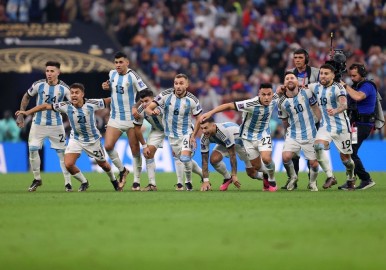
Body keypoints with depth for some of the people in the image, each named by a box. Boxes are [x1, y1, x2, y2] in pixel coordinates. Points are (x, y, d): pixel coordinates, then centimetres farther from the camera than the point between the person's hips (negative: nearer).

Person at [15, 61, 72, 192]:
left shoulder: (64, 88, -11)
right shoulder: (38, 85, -9)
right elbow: (26, 97, 8)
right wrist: (21, 115, 6)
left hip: (56, 125, -1)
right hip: (38, 123, 1)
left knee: (62, 152, -2)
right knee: (32, 150, -4)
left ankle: (68, 182, 7)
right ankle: (37, 179, 16)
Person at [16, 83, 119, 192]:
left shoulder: (91, 104, -24)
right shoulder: (66, 106, -20)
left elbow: (108, 101, -14)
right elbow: (46, 106, -16)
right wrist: (27, 112, -19)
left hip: (93, 139, -1)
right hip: (76, 139, 1)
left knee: (103, 164, 15)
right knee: (68, 164, -16)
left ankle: (113, 180, 49)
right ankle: (84, 183, 12)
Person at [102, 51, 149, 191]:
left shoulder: (132, 75, -12)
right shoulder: (112, 74, 5)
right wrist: (107, 87, 5)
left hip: (131, 119, -4)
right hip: (115, 118, 5)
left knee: (135, 150, 0)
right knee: (108, 146, -10)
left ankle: (136, 181, 11)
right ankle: (122, 170, 13)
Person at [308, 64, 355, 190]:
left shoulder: (338, 88, -15)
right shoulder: (317, 87, 3)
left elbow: (344, 104, -32)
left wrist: (336, 111, -55)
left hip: (341, 126, -4)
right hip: (325, 126, 4)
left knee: (345, 158, 4)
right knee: (318, 147, -23)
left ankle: (350, 179, 32)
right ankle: (330, 177, -16)